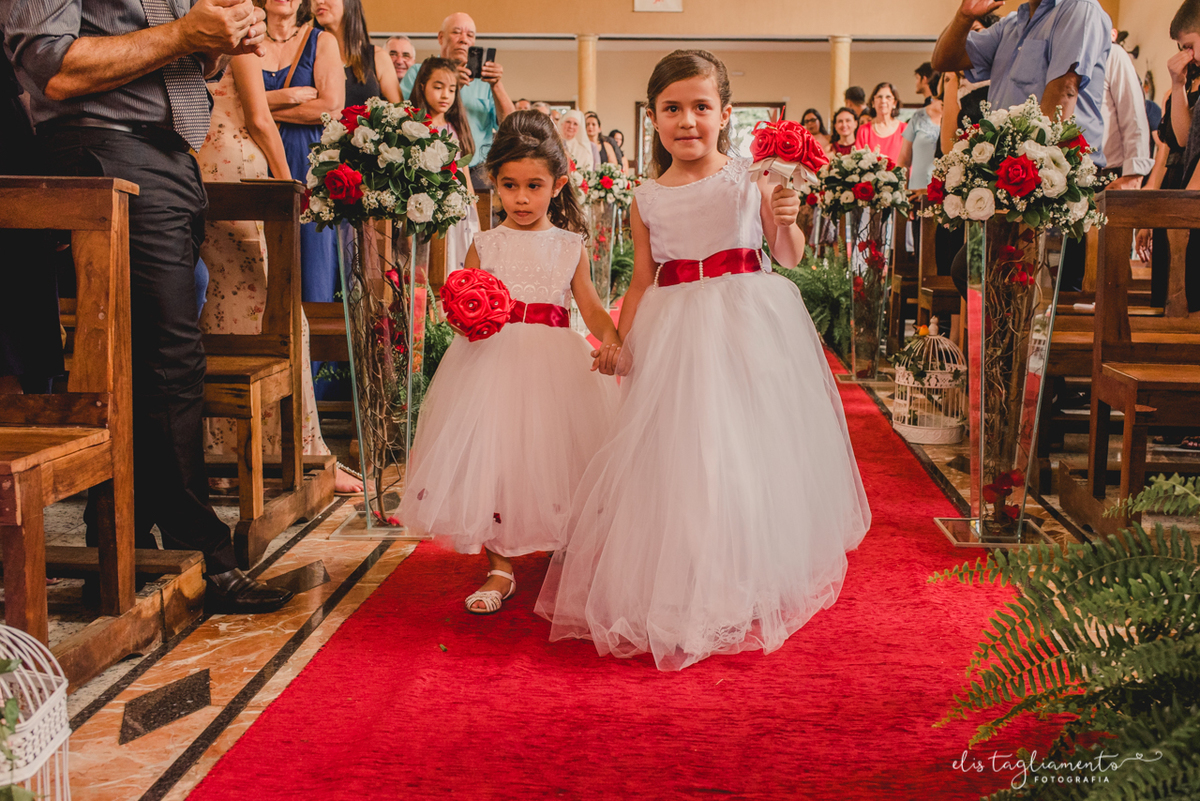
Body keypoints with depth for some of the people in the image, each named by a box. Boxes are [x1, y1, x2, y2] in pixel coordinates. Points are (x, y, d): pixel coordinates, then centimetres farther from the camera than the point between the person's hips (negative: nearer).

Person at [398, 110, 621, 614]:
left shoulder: (570, 246, 7)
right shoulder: (485, 246, 6)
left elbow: (591, 307, 4)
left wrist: (610, 338, -15)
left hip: (556, 364, 0)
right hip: (495, 360, 0)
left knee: (555, 454, -1)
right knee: (490, 456, -5)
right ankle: (499, 567, 10)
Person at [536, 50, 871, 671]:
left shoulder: (749, 181, -2)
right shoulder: (647, 200, 4)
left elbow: (789, 258, 1)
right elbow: (642, 281, 10)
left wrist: (786, 221, -18)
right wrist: (622, 343, 4)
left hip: (748, 328, -2)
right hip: (676, 338, 2)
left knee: (746, 450, 2)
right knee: (675, 452, 2)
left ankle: (752, 586, 20)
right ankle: (677, 592, 19)